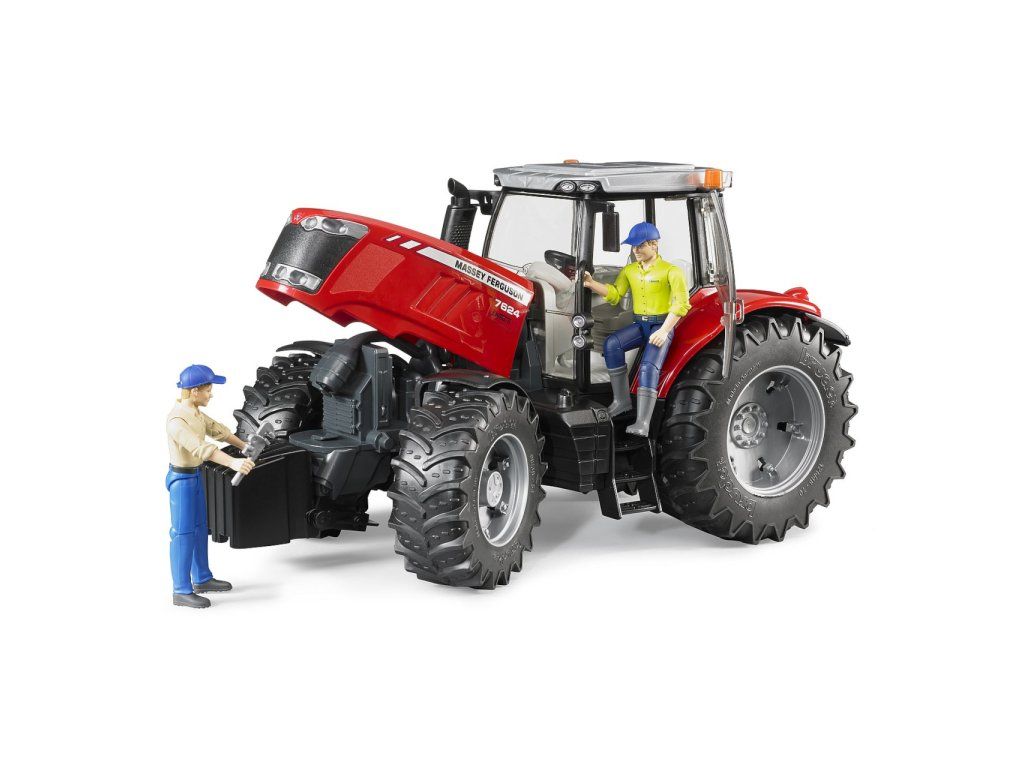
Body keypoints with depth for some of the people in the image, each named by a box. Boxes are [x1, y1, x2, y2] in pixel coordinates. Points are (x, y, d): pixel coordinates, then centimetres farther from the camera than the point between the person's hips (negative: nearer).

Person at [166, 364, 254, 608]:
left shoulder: (194, 412, 4)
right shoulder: (177, 420, -27)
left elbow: (217, 430, 18)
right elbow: (200, 448, -38)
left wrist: (244, 446, 26)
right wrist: (233, 463, -48)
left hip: (195, 476, 10)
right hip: (181, 479, -9)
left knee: (199, 528, 18)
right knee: (183, 533, -4)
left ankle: (201, 579, 30)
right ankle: (182, 591, 2)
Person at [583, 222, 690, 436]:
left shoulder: (670, 271, -6)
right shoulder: (629, 270, 11)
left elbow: (681, 303, -13)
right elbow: (614, 295, 3)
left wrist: (664, 331, -24)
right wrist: (592, 284, -14)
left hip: (662, 325, -5)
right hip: (639, 325, 5)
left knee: (649, 366, -28)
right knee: (612, 343, -24)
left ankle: (643, 423, -36)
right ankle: (622, 400, -18)